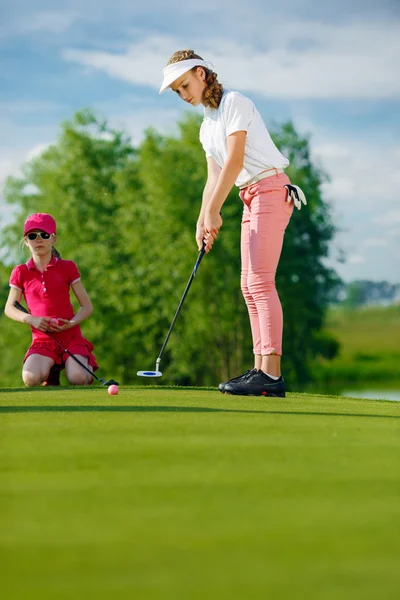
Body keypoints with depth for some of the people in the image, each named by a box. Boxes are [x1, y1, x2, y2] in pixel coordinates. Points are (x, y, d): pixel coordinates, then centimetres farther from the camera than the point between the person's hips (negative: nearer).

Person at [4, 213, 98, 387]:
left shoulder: (67, 268, 5)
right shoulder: (21, 273, 7)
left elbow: (87, 306, 6)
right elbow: (9, 308, 12)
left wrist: (72, 323, -14)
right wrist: (30, 319, -9)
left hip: (71, 335, -1)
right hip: (42, 339, 1)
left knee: (78, 379, -28)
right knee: (31, 378, -30)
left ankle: (87, 365, 9)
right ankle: (51, 370, 5)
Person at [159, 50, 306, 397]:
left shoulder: (234, 102, -8)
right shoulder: (207, 126, 19)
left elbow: (234, 161, -15)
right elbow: (214, 177, 15)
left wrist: (214, 211, -16)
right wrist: (202, 221, 3)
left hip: (271, 190, -10)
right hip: (252, 198, 10)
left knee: (260, 280, -17)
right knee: (250, 285, 6)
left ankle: (272, 374, -23)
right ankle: (261, 370, 7)